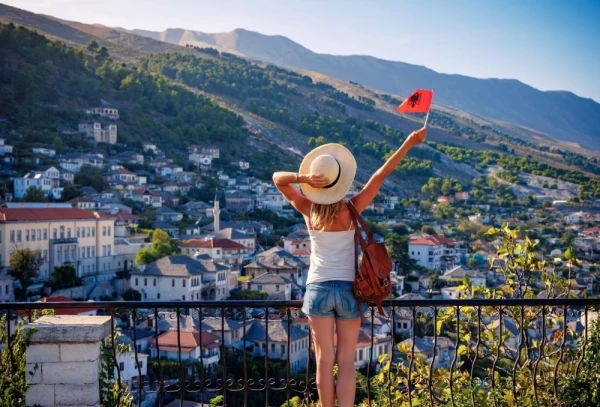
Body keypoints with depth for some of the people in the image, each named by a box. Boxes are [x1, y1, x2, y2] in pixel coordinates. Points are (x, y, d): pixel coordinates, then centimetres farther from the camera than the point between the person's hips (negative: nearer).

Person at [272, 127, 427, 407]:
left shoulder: (308, 210, -4)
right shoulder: (351, 210, -9)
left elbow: (277, 179, 1)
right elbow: (380, 176, -10)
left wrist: (303, 178, -18)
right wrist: (409, 142, -10)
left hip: (318, 289, 1)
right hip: (348, 289, -1)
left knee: (324, 361, 6)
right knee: (346, 363, 3)